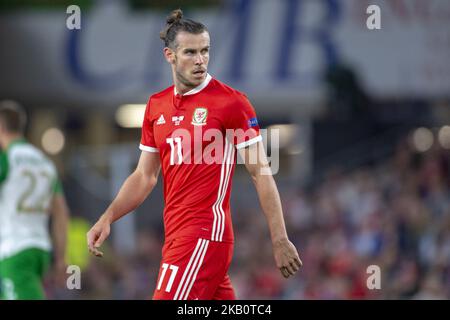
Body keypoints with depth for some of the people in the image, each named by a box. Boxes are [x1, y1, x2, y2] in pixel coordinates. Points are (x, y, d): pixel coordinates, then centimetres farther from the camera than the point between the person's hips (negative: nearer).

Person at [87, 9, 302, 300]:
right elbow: (145, 177, 19)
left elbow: (261, 173, -6)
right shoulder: (157, 106, 13)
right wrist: (108, 218, 5)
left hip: (205, 236, -7)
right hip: (177, 235, 7)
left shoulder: (231, 102, -6)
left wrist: (280, 240, -10)